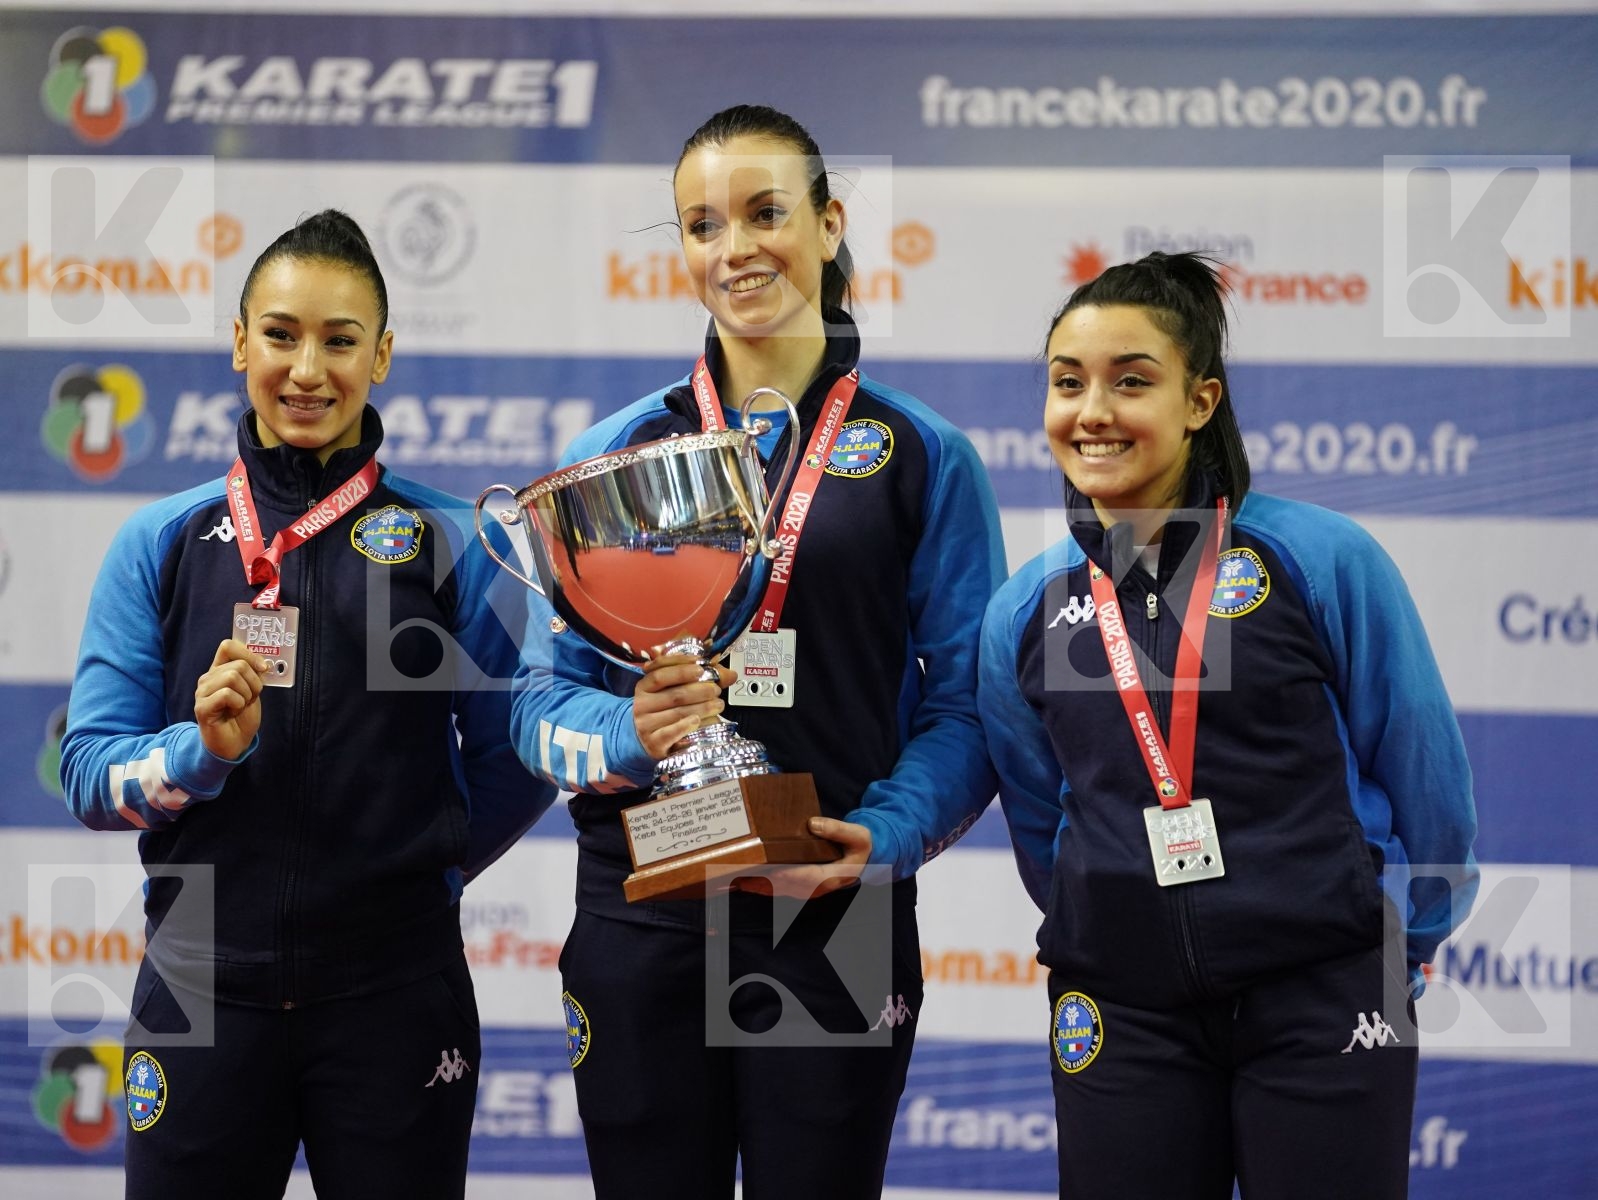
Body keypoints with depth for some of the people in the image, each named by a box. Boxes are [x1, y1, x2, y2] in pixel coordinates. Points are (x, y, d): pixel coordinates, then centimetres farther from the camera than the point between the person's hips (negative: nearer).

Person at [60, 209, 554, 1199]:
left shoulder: (451, 543, 1)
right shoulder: (162, 545, 5)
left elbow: (516, 762, 6)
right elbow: (90, 774, 1)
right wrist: (204, 749, -16)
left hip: (394, 996, -1)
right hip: (203, 994, 1)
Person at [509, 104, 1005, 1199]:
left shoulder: (922, 455, 4)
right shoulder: (615, 452, 9)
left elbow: (966, 700, 0)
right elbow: (545, 700, 6)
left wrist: (885, 834, -16)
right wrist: (631, 730, -15)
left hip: (835, 918, -1)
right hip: (640, 919, 2)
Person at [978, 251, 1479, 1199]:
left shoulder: (1323, 560, -7)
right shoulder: (1024, 613, 3)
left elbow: (1424, 772, 1)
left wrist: (1399, 948, 8)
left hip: (1325, 1007, -3)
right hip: (1121, 1019, 3)